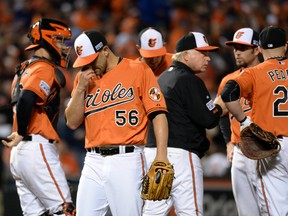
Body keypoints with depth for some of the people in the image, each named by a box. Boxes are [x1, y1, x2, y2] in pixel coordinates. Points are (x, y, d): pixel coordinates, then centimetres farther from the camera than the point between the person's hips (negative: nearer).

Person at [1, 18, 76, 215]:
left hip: (18, 155, 9)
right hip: (38, 149, -9)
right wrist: (22, 133, -12)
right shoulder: (46, 70, -9)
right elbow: (26, 99, -23)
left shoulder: (25, 68, 21)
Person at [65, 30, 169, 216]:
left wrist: (161, 156, -15)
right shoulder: (84, 77, 15)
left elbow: (158, 114, -5)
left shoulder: (138, 70, 0)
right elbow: (72, 123, 12)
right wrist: (80, 88, -2)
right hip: (93, 162, 5)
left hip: (126, 160, -5)